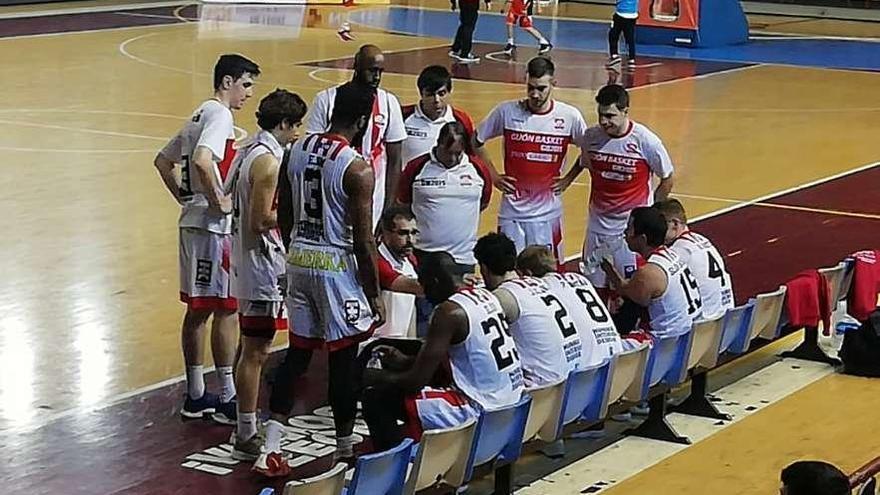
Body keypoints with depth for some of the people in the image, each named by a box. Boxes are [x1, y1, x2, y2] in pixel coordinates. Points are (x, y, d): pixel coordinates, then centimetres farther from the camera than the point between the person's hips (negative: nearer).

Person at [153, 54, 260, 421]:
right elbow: (202, 160, -30)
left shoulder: (200, 115, 17)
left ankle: (195, 396, 18)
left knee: (198, 310, 12)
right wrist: (218, 200, -19)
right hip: (214, 227, -10)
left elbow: (163, 161, 24)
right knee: (225, 309, -4)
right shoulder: (219, 115, -13)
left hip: (193, 223, 10)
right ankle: (228, 398, 1)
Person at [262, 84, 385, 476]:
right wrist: (375, 296, -7)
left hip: (299, 260, 7)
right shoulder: (357, 167, -17)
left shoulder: (297, 149, 3)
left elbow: (285, 212, 11)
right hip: (336, 266, -6)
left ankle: (270, 449, 5)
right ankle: (345, 449, 19)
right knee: (343, 359, 7)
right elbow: (363, 241, -16)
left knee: (297, 354, 12)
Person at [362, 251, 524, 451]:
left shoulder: (448, 312, -17)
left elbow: (417, 380, -15)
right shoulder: (485, 296, 10)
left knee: (375, 399, -4)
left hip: (480, 410, -9)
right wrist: (404, 361, 26)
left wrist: (374, 378, 2)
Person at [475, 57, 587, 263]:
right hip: (512, 211, 0)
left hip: (548, 213, 0)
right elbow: (476, 141, 7)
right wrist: (494, 176, 4)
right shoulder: (507, 112, -7)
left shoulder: (569, 117, -6)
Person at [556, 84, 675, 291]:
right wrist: (567, 180, 5)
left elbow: (667, 179, -2)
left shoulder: (645, 141, -15)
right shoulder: (591, 136, -5)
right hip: (598, 225, 4)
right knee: (595, 288, 11)